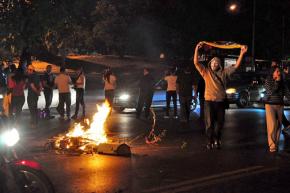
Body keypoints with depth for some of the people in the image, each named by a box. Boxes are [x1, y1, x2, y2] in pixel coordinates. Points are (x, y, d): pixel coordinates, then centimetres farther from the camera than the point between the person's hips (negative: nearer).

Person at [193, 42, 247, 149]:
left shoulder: (224, 72, 8)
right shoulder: (206, 72, 4)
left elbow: (236, 66, 5)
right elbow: (196, 63, -4)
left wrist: (242, 53, -4)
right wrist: (197, 49, -15)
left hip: (221, 101, 2)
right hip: (209, 101, -2)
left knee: (219, 123, 9)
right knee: (209, 123, 0)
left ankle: (217, 140, 24)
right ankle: (210, 142, 11)